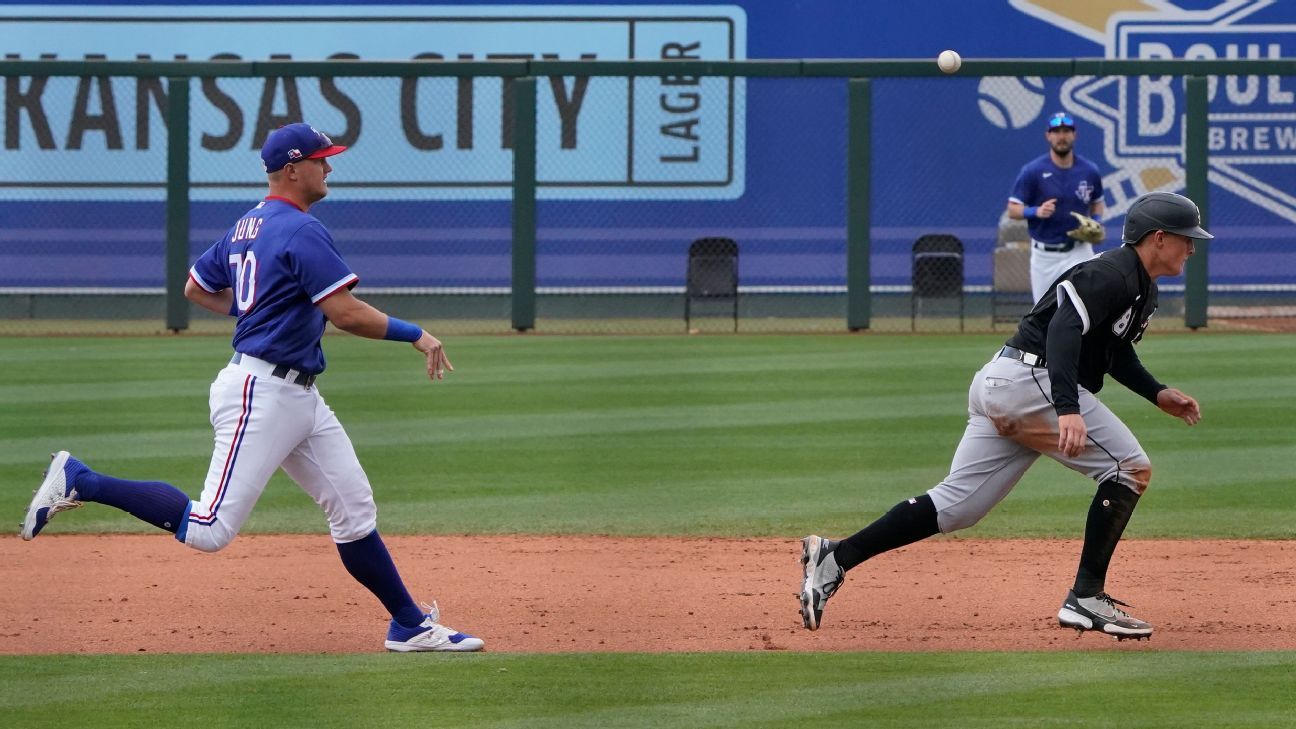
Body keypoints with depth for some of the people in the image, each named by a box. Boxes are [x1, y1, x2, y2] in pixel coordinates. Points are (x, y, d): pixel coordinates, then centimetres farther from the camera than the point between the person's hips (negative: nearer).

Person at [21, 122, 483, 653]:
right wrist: (415, 335, -10)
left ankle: (411, 627, 13)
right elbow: (347, 313, -20)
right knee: (208, 530, -13)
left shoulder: (246, 228, 14)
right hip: (261, 393, -11)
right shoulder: (300, 231, -15)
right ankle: (78, 481, -6)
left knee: (354, 511, 9)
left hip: (299, 398, 11)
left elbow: (196, 289, 26)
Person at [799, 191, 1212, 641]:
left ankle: (835, 558, 0)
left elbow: (1115, 351, 35)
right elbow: (1065, 329, -27)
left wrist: (1157, 394, 22)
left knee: (957, 505, 5)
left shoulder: (1142, 291, 20)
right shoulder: (1112, 275, -13)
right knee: (1130, 468, -7)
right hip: (1030, 380, -10)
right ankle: (1086, 598, -8)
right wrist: (1067, 409, -38)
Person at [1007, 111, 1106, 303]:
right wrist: (1036, 212, -26)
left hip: (1078, 252, 0)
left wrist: (1096, 223, -2)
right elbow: (1013, 210, -6)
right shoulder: (1032, 171, -7)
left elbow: (1097, 202, 19)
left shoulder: (1089, 171, 0)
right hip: (1044, 255, 0)